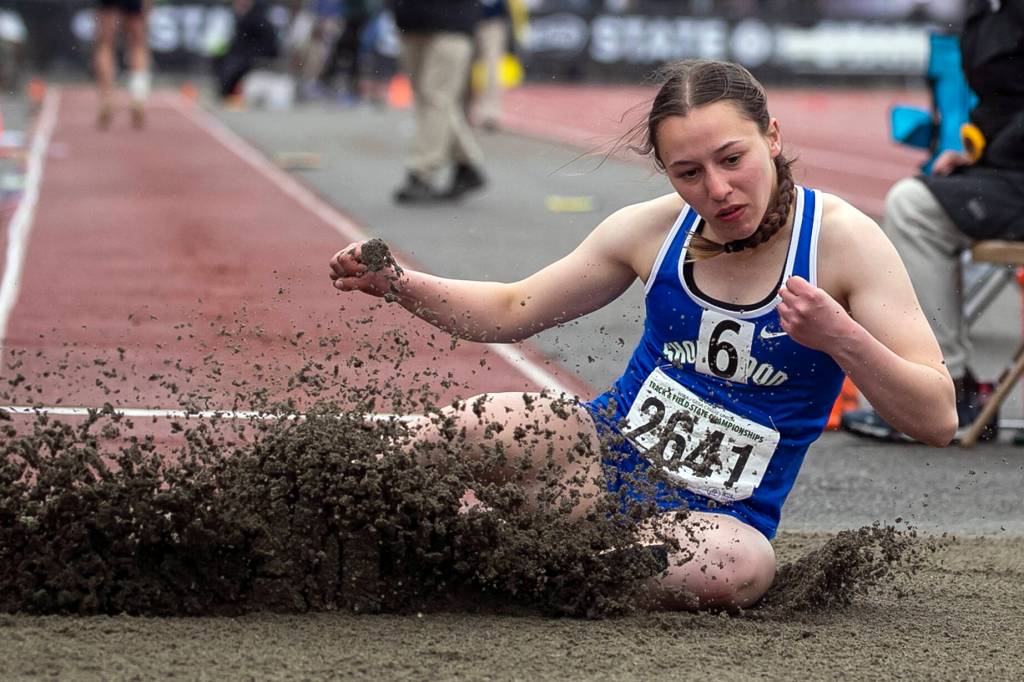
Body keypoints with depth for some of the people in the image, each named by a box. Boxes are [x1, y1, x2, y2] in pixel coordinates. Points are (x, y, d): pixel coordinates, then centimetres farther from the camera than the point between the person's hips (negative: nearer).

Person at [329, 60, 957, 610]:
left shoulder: (841, 238, -13)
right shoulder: (654, 230, -3)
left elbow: (937, 420, -16)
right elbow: (512, 310, 12)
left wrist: (839, 337, -32)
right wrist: (399, 285, -6)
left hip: (719, 515, -2)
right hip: (604, 450, 2)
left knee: (742, 568, -40)